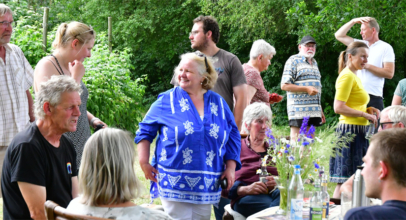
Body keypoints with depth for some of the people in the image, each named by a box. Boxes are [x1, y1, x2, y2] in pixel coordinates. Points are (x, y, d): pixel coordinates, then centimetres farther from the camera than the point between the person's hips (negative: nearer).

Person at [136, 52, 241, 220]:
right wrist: (144, 163, -3)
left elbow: (233, 136, 12)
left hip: (206, 186, 3)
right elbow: (145, 131, 4)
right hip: (175, 184, -3)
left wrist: (230, 168, 3)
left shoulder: (218, 103, 8)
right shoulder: (167, 100, 0)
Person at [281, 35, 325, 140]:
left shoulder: (314, 63, 22)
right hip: (299, 111, -7)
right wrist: (306, 89, -16)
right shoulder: (293, 61, -2)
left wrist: (320, 110, 26)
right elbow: (284, 85, -10)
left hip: (314, 111, 7)